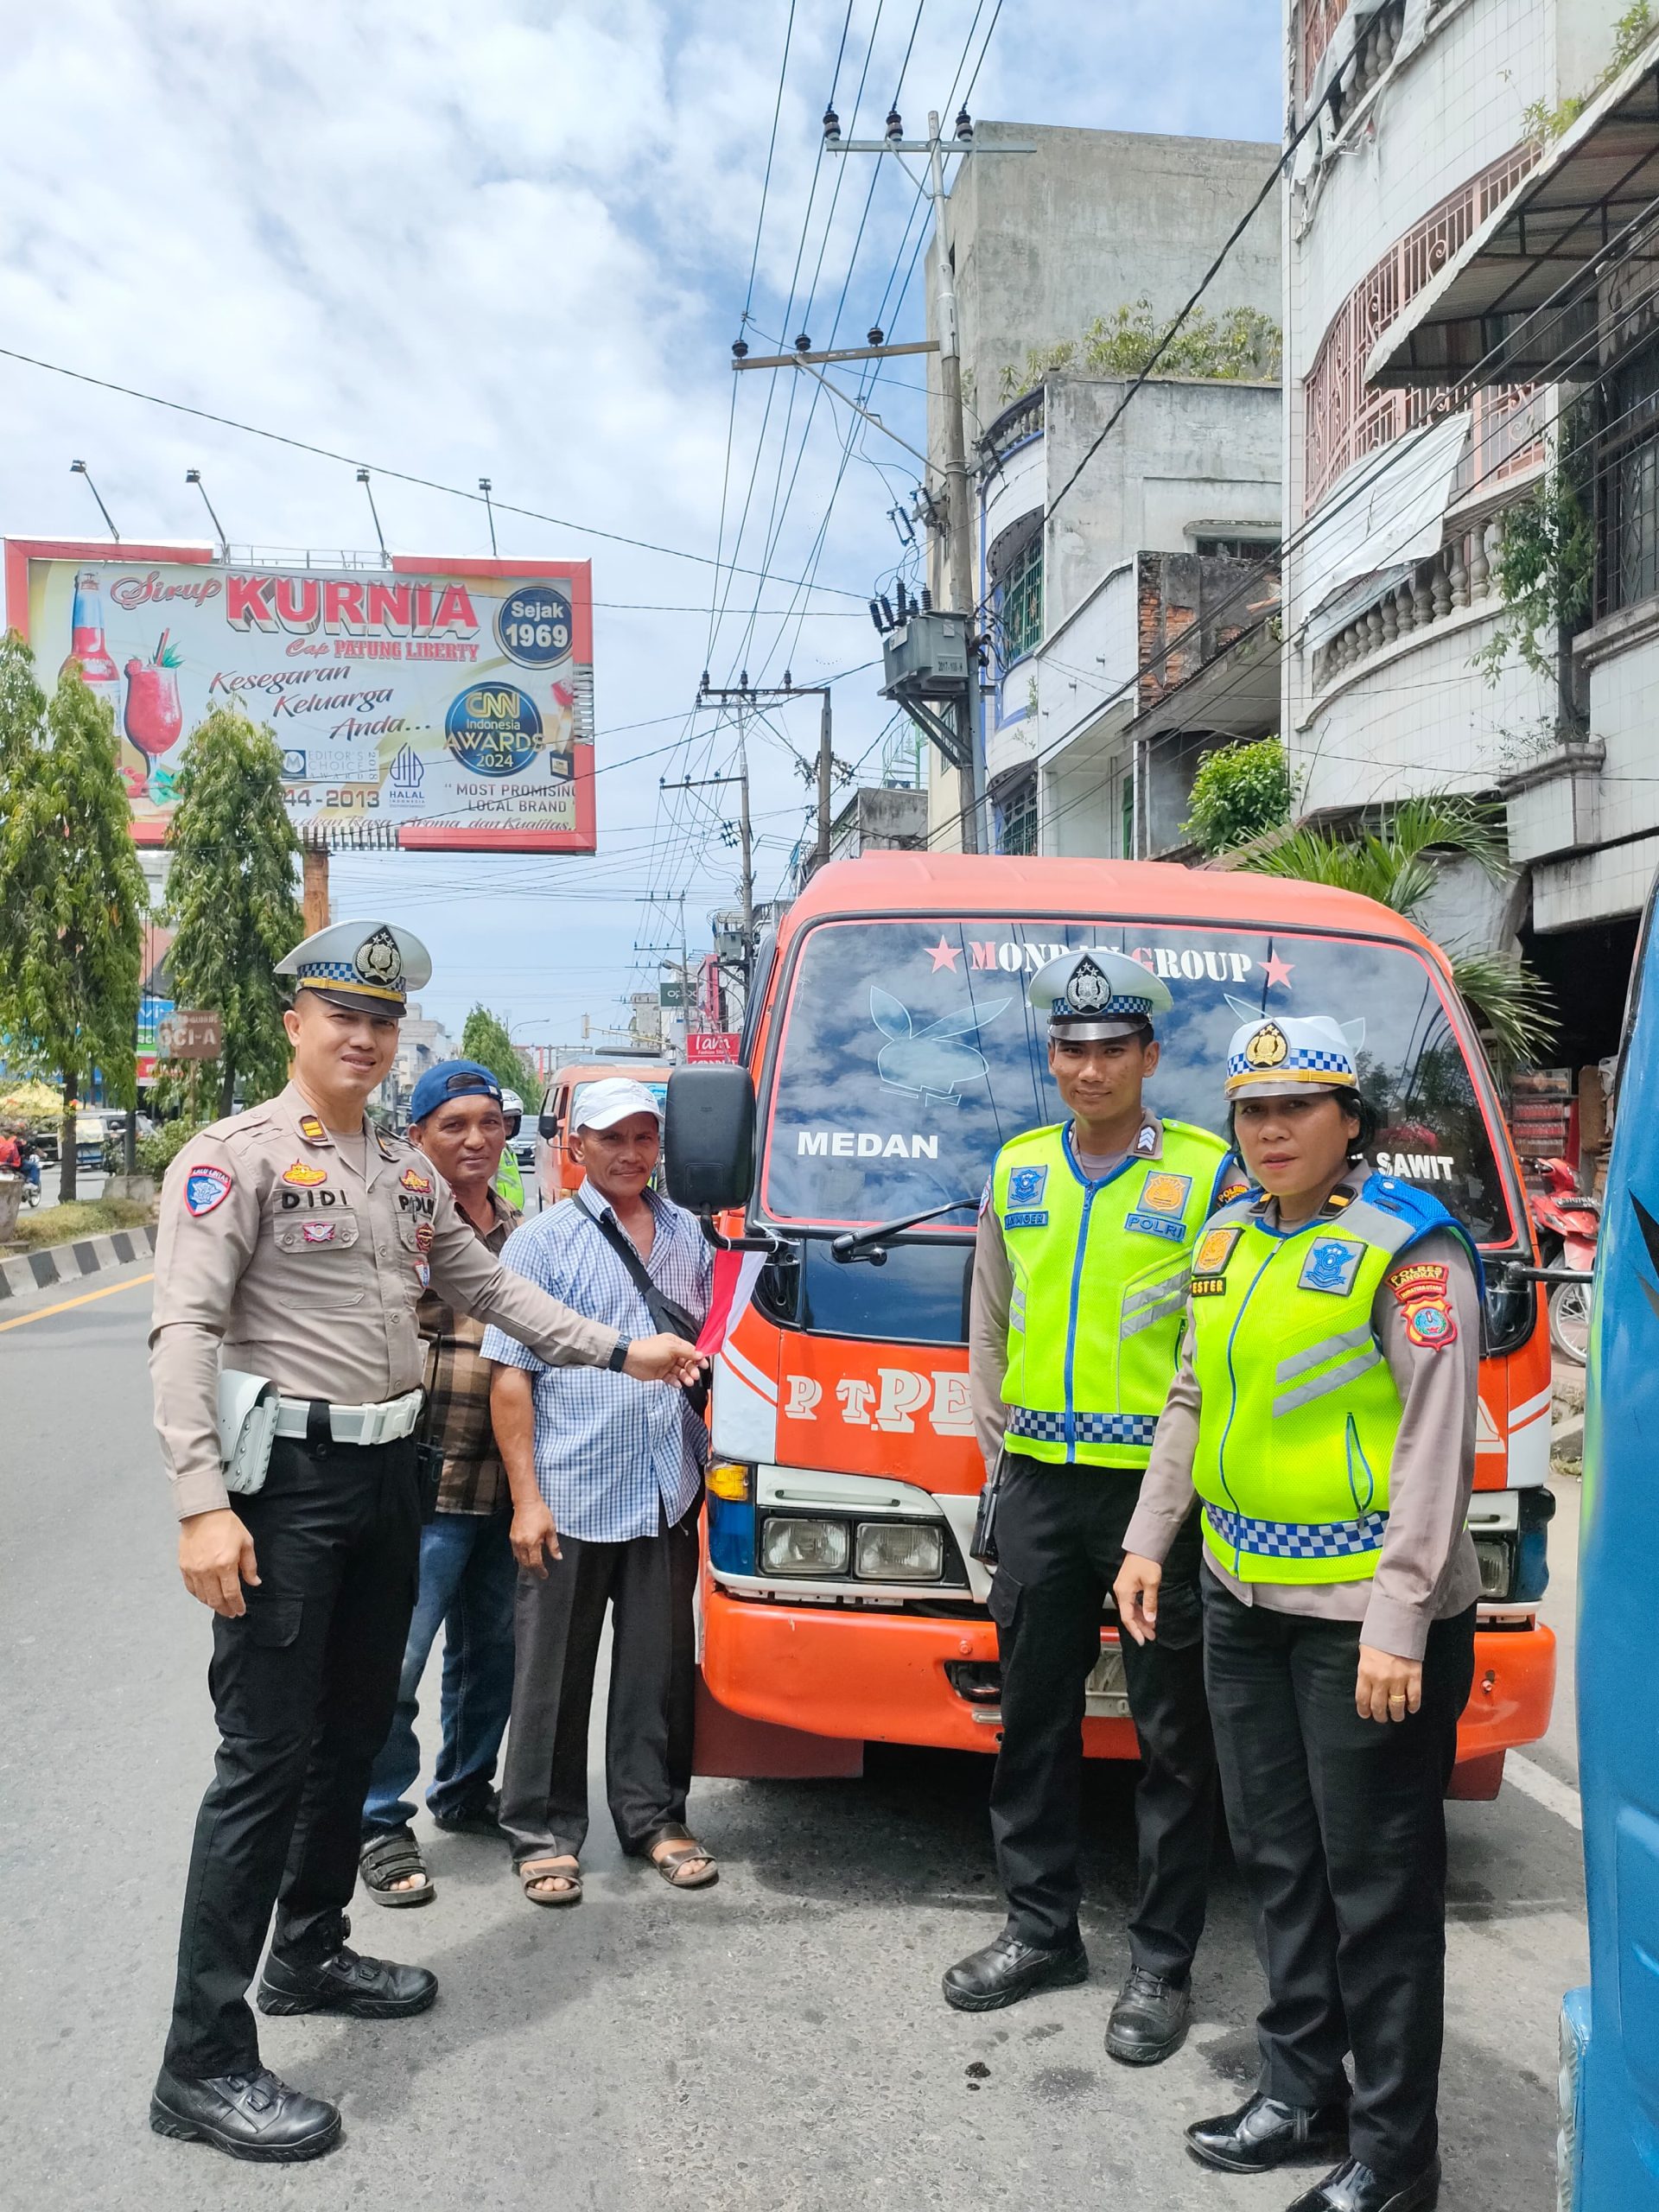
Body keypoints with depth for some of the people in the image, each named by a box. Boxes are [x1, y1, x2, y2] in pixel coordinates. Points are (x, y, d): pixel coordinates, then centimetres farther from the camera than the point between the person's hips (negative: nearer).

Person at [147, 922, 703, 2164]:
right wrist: (203, 1504, -24)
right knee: (267, 1758, -5)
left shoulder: (409, 1174, 14)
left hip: (388, 1478, 8)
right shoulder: (237, 1157, -10)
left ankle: (310, 1955, 38)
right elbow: (186, 1333, -16)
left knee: (354, 1732, 18)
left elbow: (488, 1287, 20)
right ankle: (204, 2064, 5)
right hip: (287, 1479, -8)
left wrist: (619, 1352, 17)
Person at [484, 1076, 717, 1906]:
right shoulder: (542, 1241, -4)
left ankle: (656, 1816, 28)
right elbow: (511, 1376, -6)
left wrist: (715, 1463, 11)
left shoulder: (689, 1236, 11)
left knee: (660, 1666, 13)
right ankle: (542, 1832, 20)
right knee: (554, 1673, 6)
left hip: (669, 1495, 4)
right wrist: (527, 1496, -12)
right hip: (570, 1498, -4)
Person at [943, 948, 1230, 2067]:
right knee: (1035, 1719, 15)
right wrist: (999, 1448, 11)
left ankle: (1163, 1963, 21)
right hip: (1040, 1485, 5)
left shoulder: (1210, 1172, -5)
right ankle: (1041, 1929, 31)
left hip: (1159, 1485, -4)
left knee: (1174, 1739, 6)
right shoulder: (1015, 1172, 9)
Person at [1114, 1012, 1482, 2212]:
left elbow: (1437, 1445, -16)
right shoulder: (1230, 1237, 9)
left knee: (1377, 1883, 5)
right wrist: (1150, 1539, 13)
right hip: (1246, 1603, 7)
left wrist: (1397, 1626, -20)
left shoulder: (1408, 1245, -13)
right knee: (1279, 1860, 18)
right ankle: (1303, 2093, 35)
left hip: (1365, 1618, -7)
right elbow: (1194, 1400, 17)